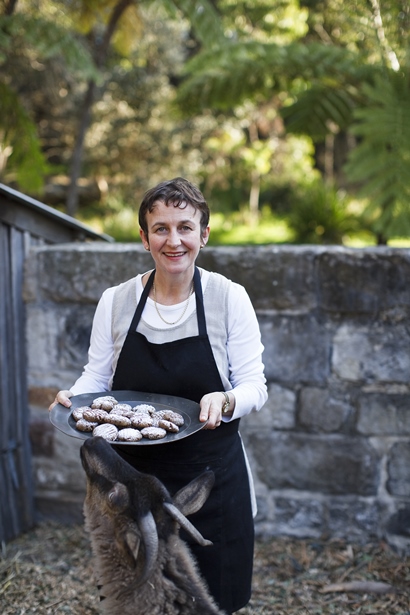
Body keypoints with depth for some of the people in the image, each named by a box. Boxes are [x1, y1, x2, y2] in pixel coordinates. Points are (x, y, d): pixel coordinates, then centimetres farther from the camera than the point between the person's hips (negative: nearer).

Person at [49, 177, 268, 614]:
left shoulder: (230, 298, -7)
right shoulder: (115, 301, -1)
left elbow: (254, 386, -5)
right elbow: (97, 377, 7)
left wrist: (225, 401, -26)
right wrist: (74, 396, -14)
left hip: (210, 477, -2)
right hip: (132, 477, 2)